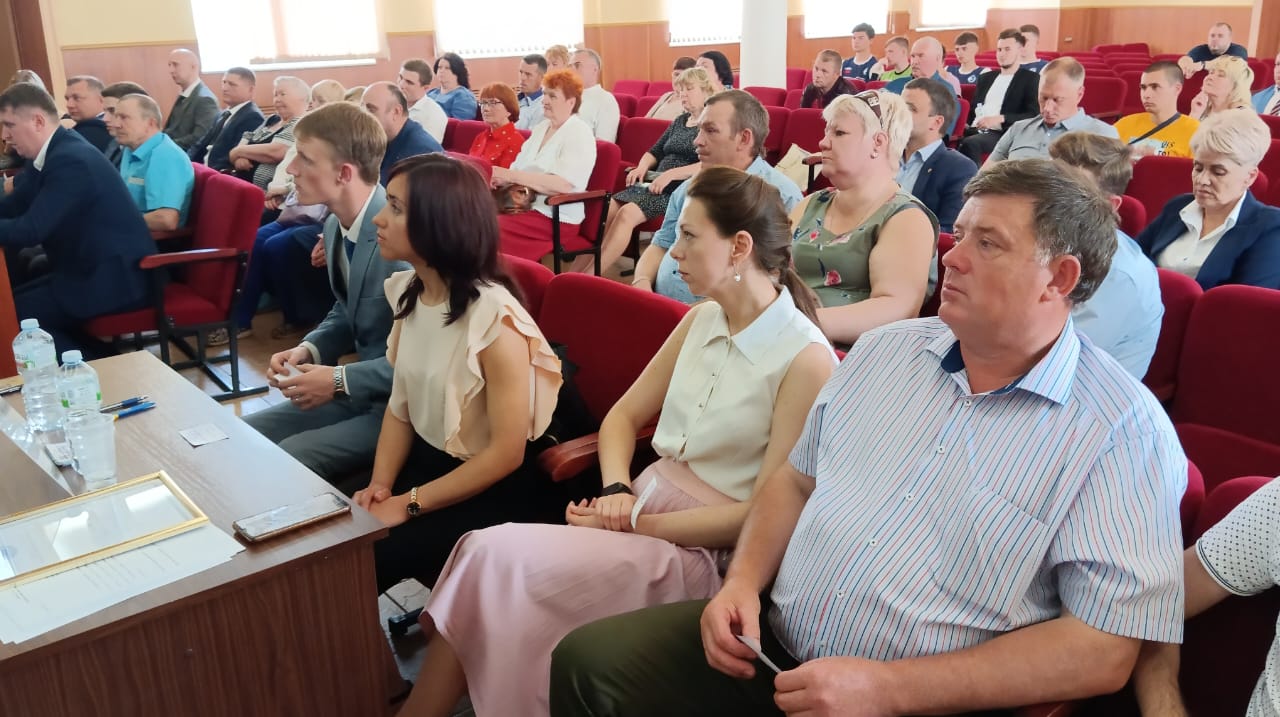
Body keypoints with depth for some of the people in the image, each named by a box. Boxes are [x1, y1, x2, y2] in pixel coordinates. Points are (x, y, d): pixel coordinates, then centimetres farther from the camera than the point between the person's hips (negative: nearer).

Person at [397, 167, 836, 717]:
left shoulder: (806, 360, -15)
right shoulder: (700, 320, 7)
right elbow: (624, 416, 10)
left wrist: (635, 522, -16)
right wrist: (618, 492, -10)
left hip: (704, 550, -6)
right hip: (645, 506, 6)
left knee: (502, 560, -20)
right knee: (488, 552, -17)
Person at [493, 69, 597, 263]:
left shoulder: (579, 134, -7)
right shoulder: (541, 128, 18)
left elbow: (562, 185, -21)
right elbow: (520, 168, 16)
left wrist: (512, 176, -20)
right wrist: (501, 178, -8)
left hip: (555, 217, -7)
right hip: (523, 205, 8)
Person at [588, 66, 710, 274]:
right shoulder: (679, 121, 22)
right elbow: (655, 151, 26)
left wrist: (671, 174, -22)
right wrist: (642, 167, 3)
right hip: (656, 184, 8)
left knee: (626, 214, -29)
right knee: (605, 210, -16)